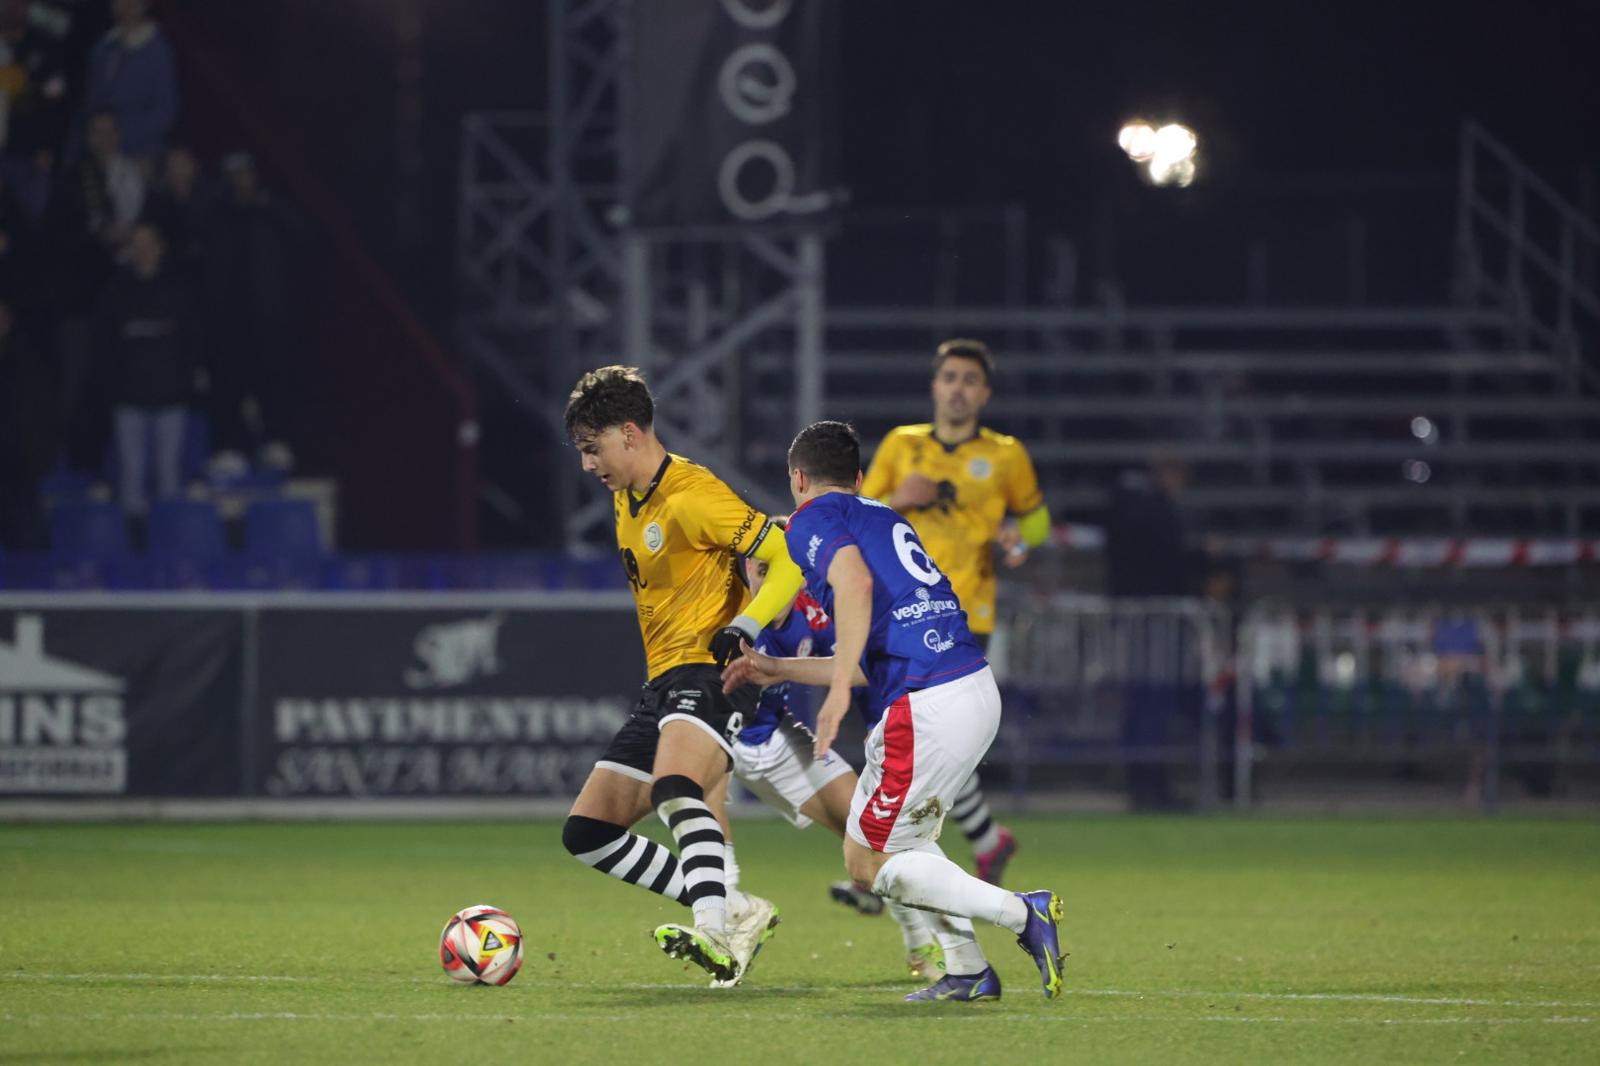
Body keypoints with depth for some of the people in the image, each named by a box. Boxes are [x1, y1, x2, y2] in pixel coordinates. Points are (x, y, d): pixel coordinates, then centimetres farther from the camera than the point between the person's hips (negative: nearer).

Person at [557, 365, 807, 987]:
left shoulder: (690, 495, -14)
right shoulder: (628, 502, 15)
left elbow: (790, 560, -18)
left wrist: (741, 632, -27)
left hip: (710, 676, -10)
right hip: (663, 682, 10)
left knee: (675, 790, -38)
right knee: (587, 833, 5)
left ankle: (715, 938, -51)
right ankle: (735, 914, 3)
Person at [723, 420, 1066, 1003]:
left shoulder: (813, 518, 3)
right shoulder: (883, 518, 27)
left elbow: (855, 583, -20)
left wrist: (839, 688, -25)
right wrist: (779, 669, 38)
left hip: (928, 709, -8)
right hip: (978, 687, 9)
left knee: (868, 864, 3)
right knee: (902, 836, 26)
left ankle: (1022, 914, -7)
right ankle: (968, 971, 18)